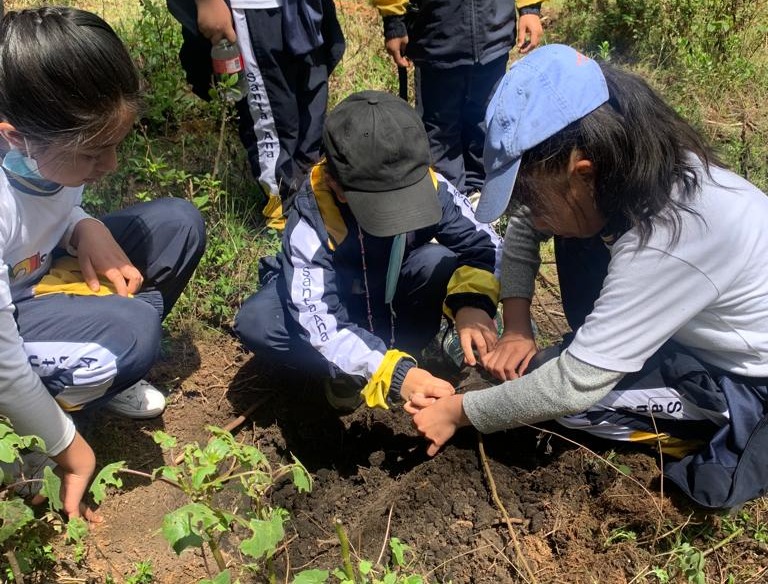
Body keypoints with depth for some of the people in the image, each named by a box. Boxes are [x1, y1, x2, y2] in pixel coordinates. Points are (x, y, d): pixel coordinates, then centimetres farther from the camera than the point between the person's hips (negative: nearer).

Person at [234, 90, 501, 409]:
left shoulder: (429, 186, -27)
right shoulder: (311, 219, -35)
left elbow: (485, 244, -21)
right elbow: (317, 323, -42)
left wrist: (472, 302, -43)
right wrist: (394, 373, -55)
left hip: (392, 293, 2)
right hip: (334, 298, -1)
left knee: (441, 263, -32)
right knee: (255, 323, -33)